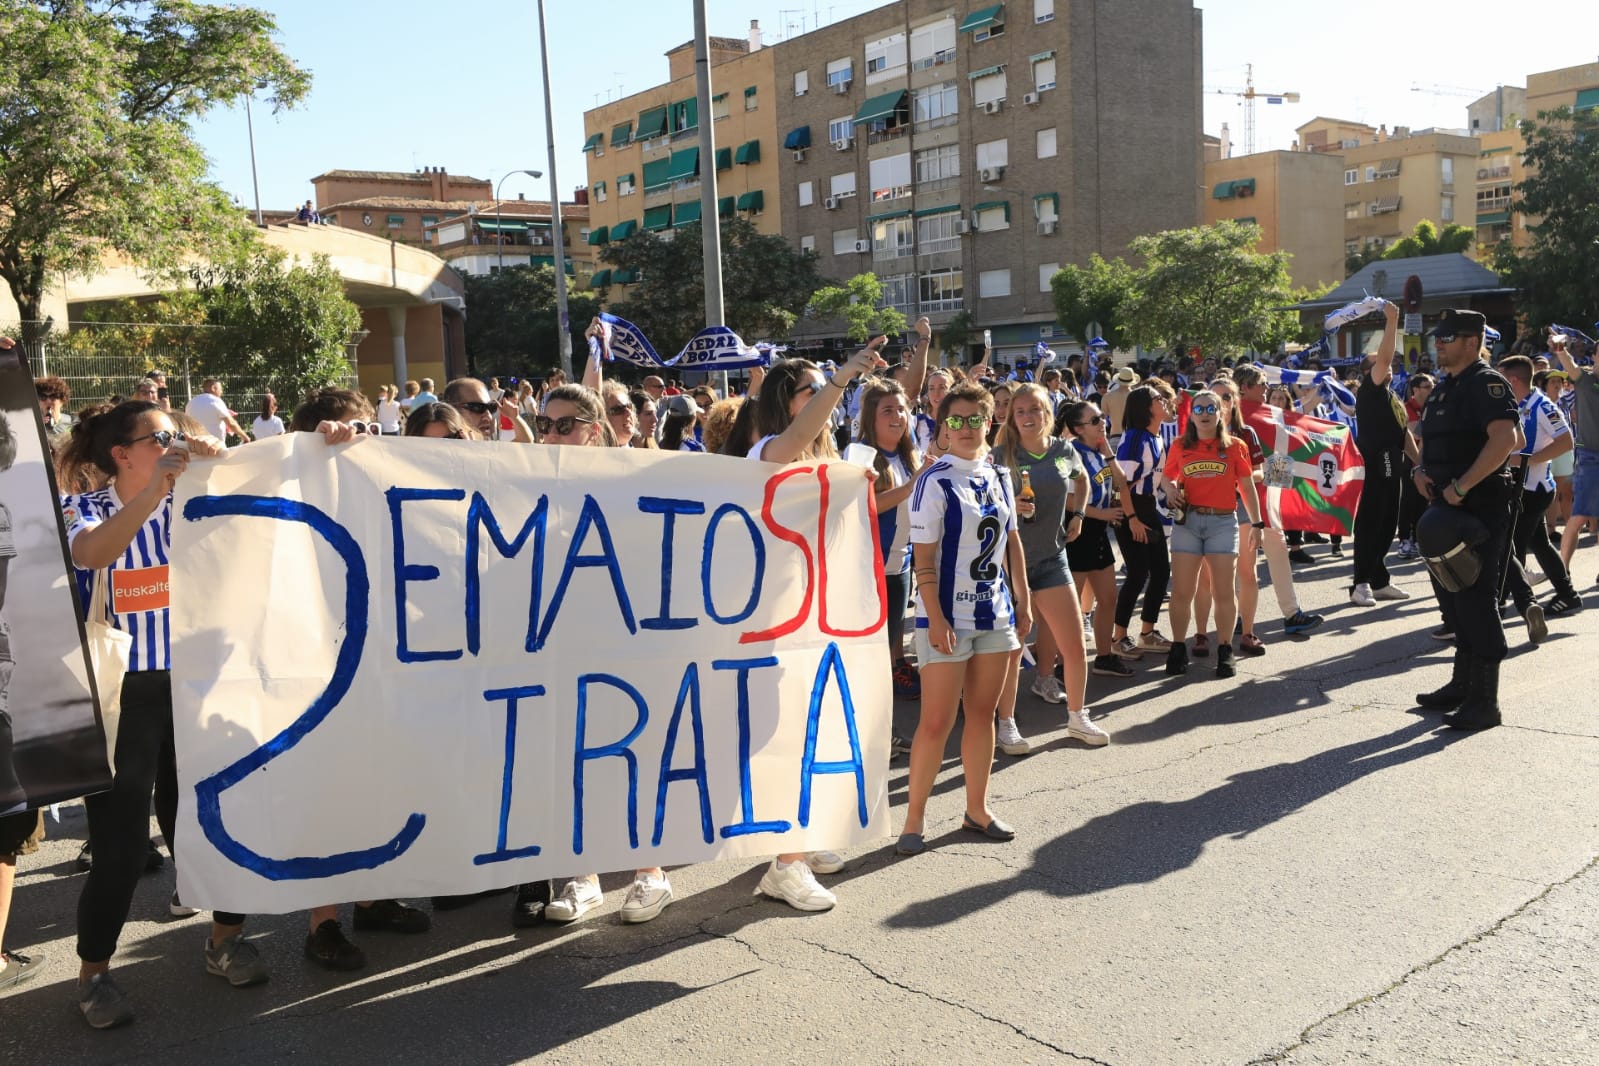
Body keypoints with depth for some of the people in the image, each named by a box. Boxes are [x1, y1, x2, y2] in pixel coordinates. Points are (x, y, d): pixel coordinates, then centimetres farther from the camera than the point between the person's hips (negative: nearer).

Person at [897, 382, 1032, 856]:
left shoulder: (998, 478, 8)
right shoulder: (935, 481, -11)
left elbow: (1012, 542, 15)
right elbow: (924, 557, -14)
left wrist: (1023, 601, 12)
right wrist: (935, 618, -18)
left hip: (994, 612, 6)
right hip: (948, 616, -6)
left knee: (982, 713, 12)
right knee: (937, 721, -4)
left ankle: (977, 809, 24)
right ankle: (914, 819, 8)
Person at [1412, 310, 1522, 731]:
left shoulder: (1486, 383, -12)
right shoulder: (1443, 389, 18)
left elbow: (1505, 438, -26)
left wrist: (1461, 486, -25)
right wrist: (1421, 470, 6)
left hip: (1479, 511, -10)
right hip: (1448, 510, 10)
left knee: (1476, 600, -7)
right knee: (1452, 597, 15)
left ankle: (1484, 700, -1)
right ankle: (1462, 685, 27)